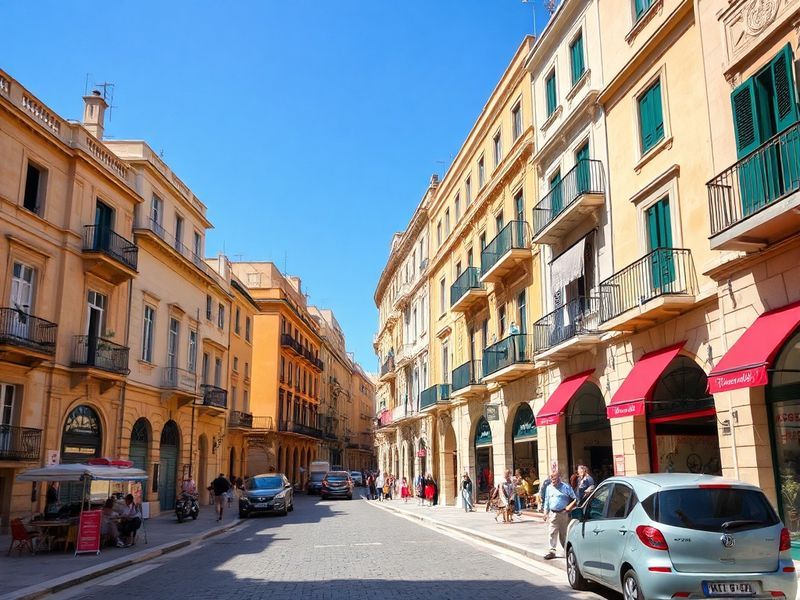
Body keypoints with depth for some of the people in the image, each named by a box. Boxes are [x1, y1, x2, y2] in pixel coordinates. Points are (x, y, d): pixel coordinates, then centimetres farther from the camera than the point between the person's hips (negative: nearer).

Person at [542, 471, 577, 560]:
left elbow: (575, 499, -3)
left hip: (563, 513, -3)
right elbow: (546, 501, 16)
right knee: (552, 533, -3)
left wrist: (570, 506, -14)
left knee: (564, 533, 5)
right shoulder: (549, 488, 11)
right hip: (553, 514, 3)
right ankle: (552, 551, 0)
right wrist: (546, 513, 12)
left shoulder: (566, 487, -2)